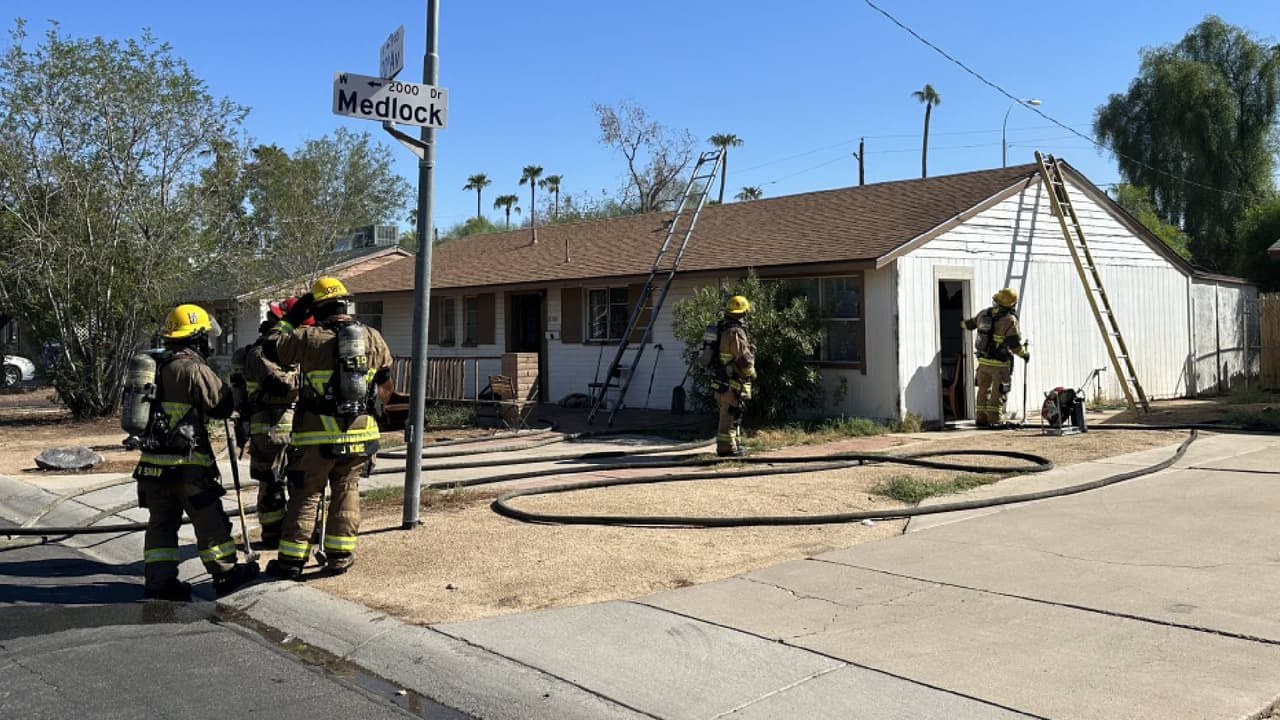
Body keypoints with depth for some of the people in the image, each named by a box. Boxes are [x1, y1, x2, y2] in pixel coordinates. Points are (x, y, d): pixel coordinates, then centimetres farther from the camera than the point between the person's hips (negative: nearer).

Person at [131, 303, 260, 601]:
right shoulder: (194, 369, -14)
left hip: (152, 460, 7)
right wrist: (226, 386, 9)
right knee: (209, 520, 5)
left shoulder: (156, 366, 11)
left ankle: (158, 580, 12)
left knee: (161, 521, 12)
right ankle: (225, 573, 14)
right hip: (186, 463, -7)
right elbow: (222, 404, -9)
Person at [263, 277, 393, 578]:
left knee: (305, 495, 6)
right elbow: (385, 381, 16)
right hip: (360, 431, 3)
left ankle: (291, 560, 11)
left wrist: (290, 319, 11)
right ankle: (340, 556, 17)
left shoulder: (311, 337, -9)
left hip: (319, 434, -3)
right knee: (346, 490, 15)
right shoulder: (373, 337, 5)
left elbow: (271, 346, 2)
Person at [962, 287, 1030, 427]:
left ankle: (981, 419, 20)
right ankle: (994, 420, -1)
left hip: (983, 360, 6)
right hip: (1000, 363, -6)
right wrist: (1025, 354, 1)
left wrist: (964, 323, 45)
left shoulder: (984, 314, 3)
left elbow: (970, 323, 22)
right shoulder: (1009, 320, -17)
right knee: (998, 392, 1)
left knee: (984, 390, 16)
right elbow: (1015, 344, -17)